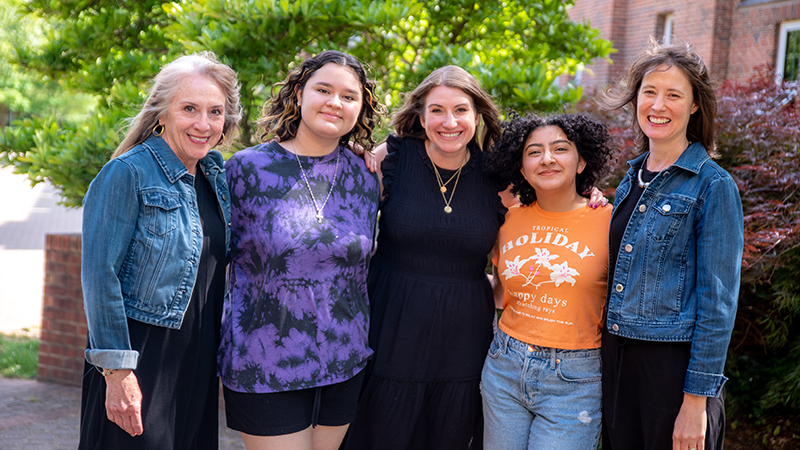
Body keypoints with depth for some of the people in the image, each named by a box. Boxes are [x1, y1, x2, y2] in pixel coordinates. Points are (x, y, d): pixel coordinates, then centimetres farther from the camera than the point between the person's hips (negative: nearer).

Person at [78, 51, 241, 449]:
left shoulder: (216, 175, 9)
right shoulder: (128, 174, -12)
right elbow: (99, 275, -15)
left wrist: (219, 361, 15)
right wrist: (117, 370, -18)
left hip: (198, 365, 7)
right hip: (139, 364, -6)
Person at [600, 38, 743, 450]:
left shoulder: (713, 185, -10)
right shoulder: (632, 178, 9)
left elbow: (717, 302, -13)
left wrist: (696, 400, -16)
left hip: (674, 365, -6)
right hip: (616, 357, 6)